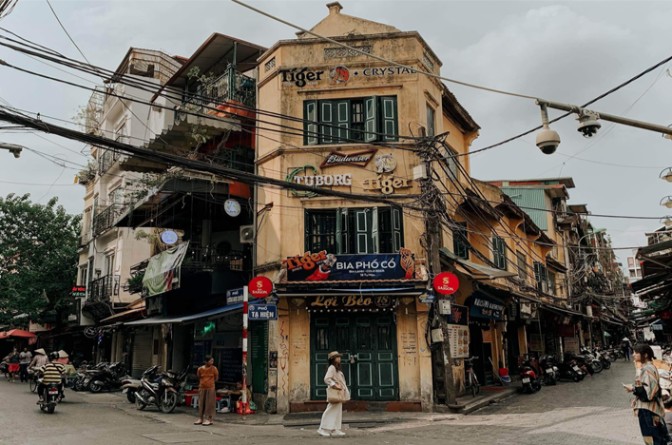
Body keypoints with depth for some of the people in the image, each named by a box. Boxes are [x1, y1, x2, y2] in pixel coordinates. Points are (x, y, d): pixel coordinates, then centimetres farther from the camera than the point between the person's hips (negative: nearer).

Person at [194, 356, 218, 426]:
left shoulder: (214, 369, -5)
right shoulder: (200, 369, -1)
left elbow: (216, 378, 7)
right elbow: (199, 378, 14)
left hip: (210, 388, -2)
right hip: (202, 388, 2)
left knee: (209, 404, -1)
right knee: (201, 404, 7)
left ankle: (208, 419, 3)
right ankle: (200, 419, 16)